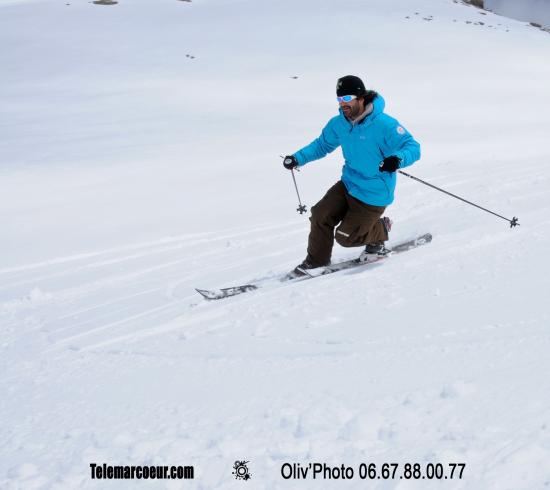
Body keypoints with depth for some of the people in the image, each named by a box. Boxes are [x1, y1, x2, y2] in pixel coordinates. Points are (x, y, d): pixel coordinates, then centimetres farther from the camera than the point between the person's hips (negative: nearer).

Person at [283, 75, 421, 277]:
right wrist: (298, 158, 0)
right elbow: (322, 145, 15)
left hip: (373, 194, -6)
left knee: (345, 236, -2)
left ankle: (380, 232, 26)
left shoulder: (383, 124, -23)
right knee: (320, 216, -6)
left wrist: (398, 159, -45)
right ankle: (316, 260, 15)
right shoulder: (338, 124, -3)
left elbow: (412, 147, -22)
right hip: (348, 185, 6)